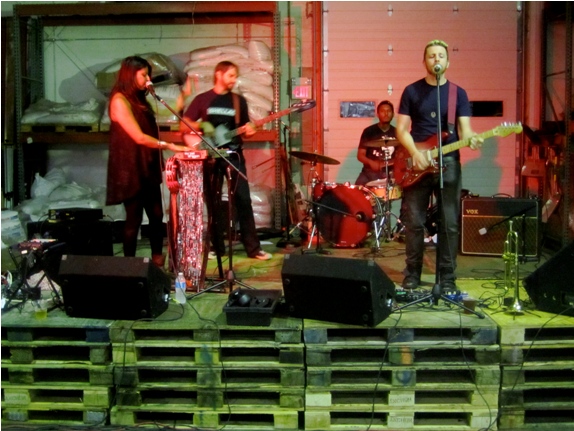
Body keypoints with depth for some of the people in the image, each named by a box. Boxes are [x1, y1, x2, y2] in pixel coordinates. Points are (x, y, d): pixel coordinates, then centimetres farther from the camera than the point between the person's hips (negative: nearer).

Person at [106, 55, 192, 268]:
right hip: (129, 169, -8)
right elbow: (139, 137, -20)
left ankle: (158, 261, 19)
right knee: (134, 218, -2)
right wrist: (170, 146, -19)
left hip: (147, 167, 8)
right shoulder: (120, 100, -13)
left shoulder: (139, 99, 15)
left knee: (156, 215, 9)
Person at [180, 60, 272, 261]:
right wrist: (199, 125, -16)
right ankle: (217, 248, 13)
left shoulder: (239, 101, 10)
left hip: (234, 155, 1)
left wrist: (249, 131, -10)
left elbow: (245, 127, 14)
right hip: (211, 156, -1)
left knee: (243, 200, -5)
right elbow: (183, 126, 4)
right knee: (214, 203, 3)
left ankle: (253, 247, 1)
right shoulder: (202, 99, 5)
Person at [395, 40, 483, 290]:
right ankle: (412, 276, 15)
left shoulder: (458, 93, 8)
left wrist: (471, 138, -23)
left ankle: (447, 278, 11)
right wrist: (415, 153, -15)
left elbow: (463, 128, 0)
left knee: (450, 224, 1)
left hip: (448, 163, 1)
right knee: (414, 223, 2)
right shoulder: (411, 91, 5)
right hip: (416, 163, -1)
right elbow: (401, 129, 1)